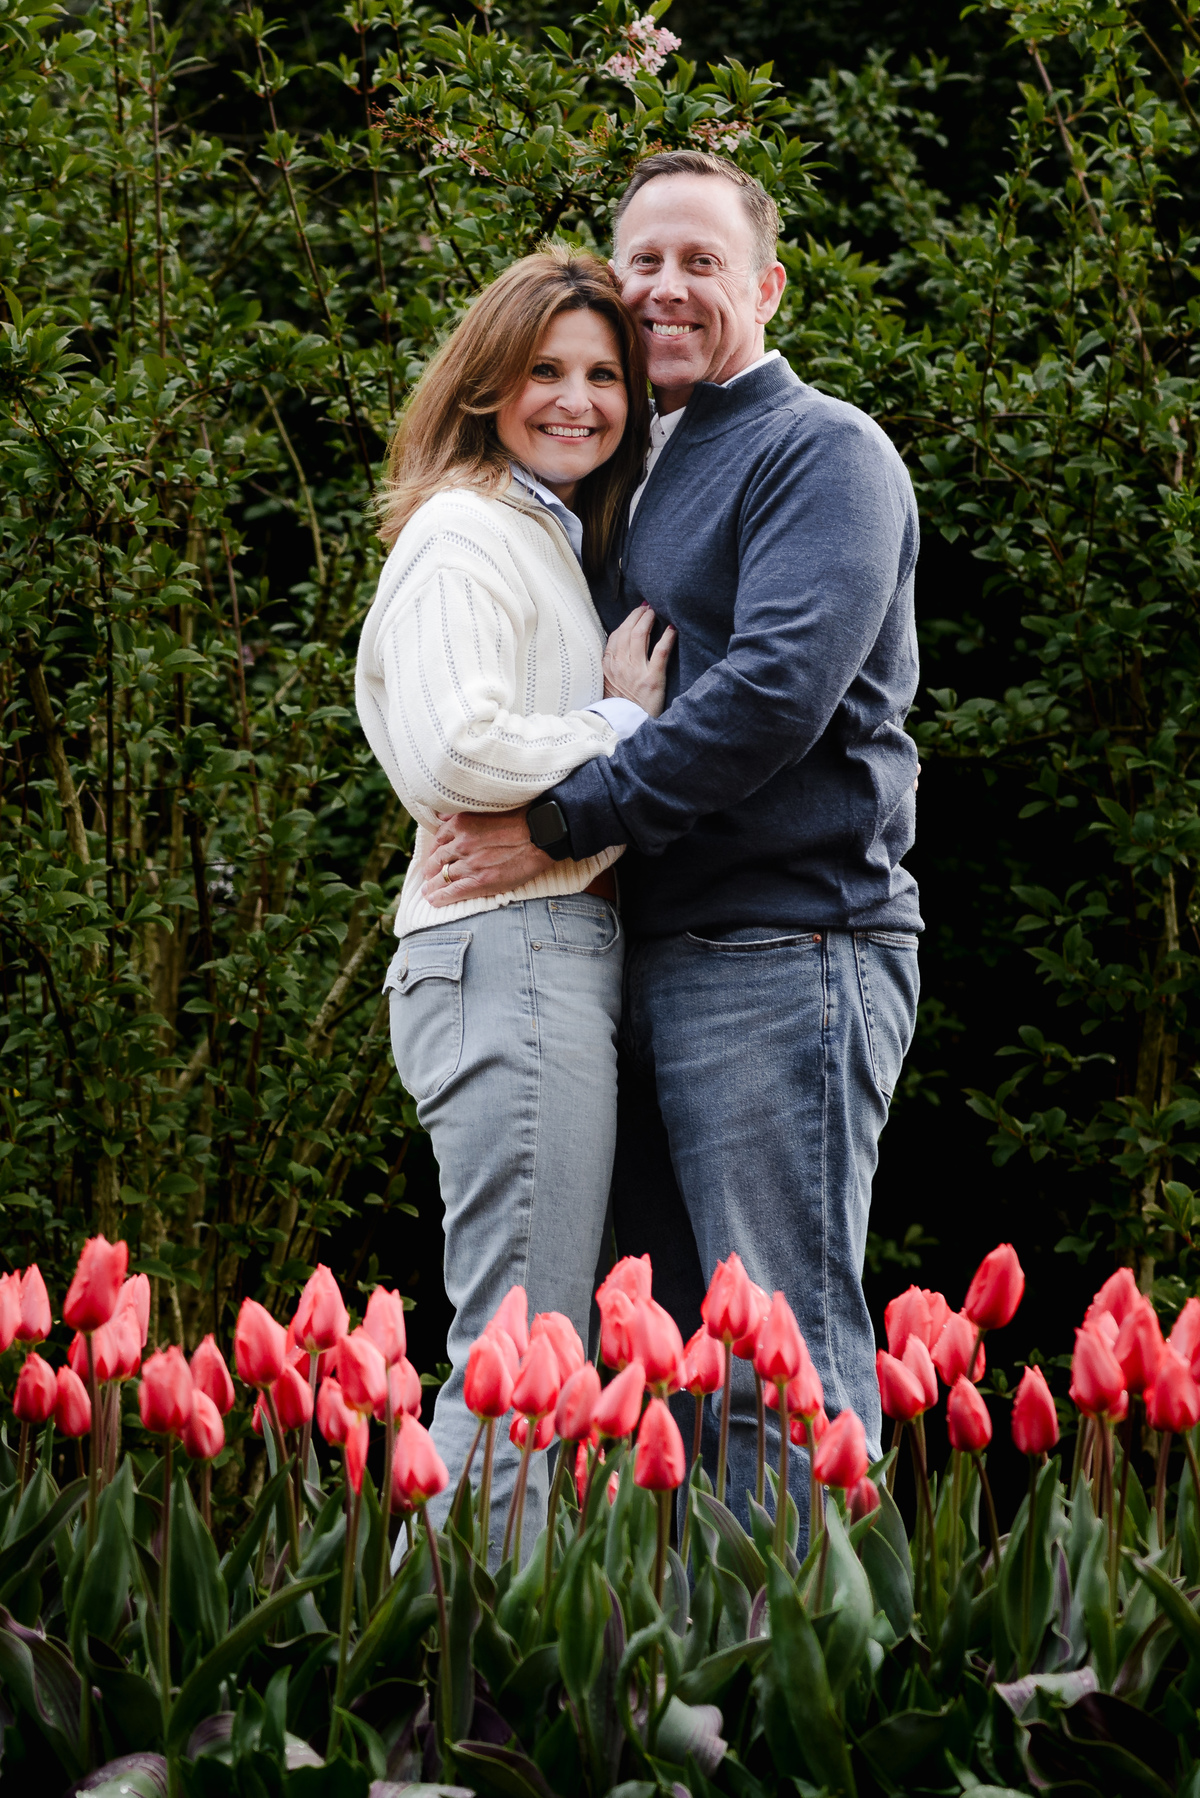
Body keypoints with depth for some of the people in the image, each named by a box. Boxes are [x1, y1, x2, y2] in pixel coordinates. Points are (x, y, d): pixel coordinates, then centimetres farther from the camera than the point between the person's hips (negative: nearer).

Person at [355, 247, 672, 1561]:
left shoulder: (554, 538, 25)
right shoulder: (467, 535, -7)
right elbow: (454, 753, -19)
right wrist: (628, 723, -9)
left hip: (564, 949, 10)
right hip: (511, 950, -10)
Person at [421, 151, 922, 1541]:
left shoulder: (819, 452, -5)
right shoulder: (644, 469, 22)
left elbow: (778, 691, -19)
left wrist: (560, 823, -16)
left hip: (782, 956, -9)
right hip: (653, 957, 9)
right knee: (685, 1358, 11)